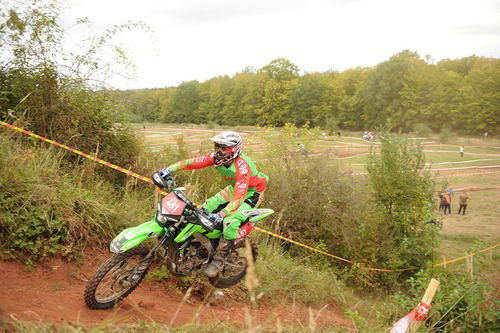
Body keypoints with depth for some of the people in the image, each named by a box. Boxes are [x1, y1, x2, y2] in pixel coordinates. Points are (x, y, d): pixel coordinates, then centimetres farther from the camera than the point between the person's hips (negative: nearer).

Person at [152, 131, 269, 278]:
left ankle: (219, 260, -12)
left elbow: (239, 197, -44)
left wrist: (221, 214, -56)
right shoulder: (217, 157, -16)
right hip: (235, 188, 8)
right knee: (207, 207, 1)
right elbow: (192, 162, -16)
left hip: (252, 192, -8)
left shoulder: (242, 166, -37)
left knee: (230, 221, -26)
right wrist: (169, 169, -29)